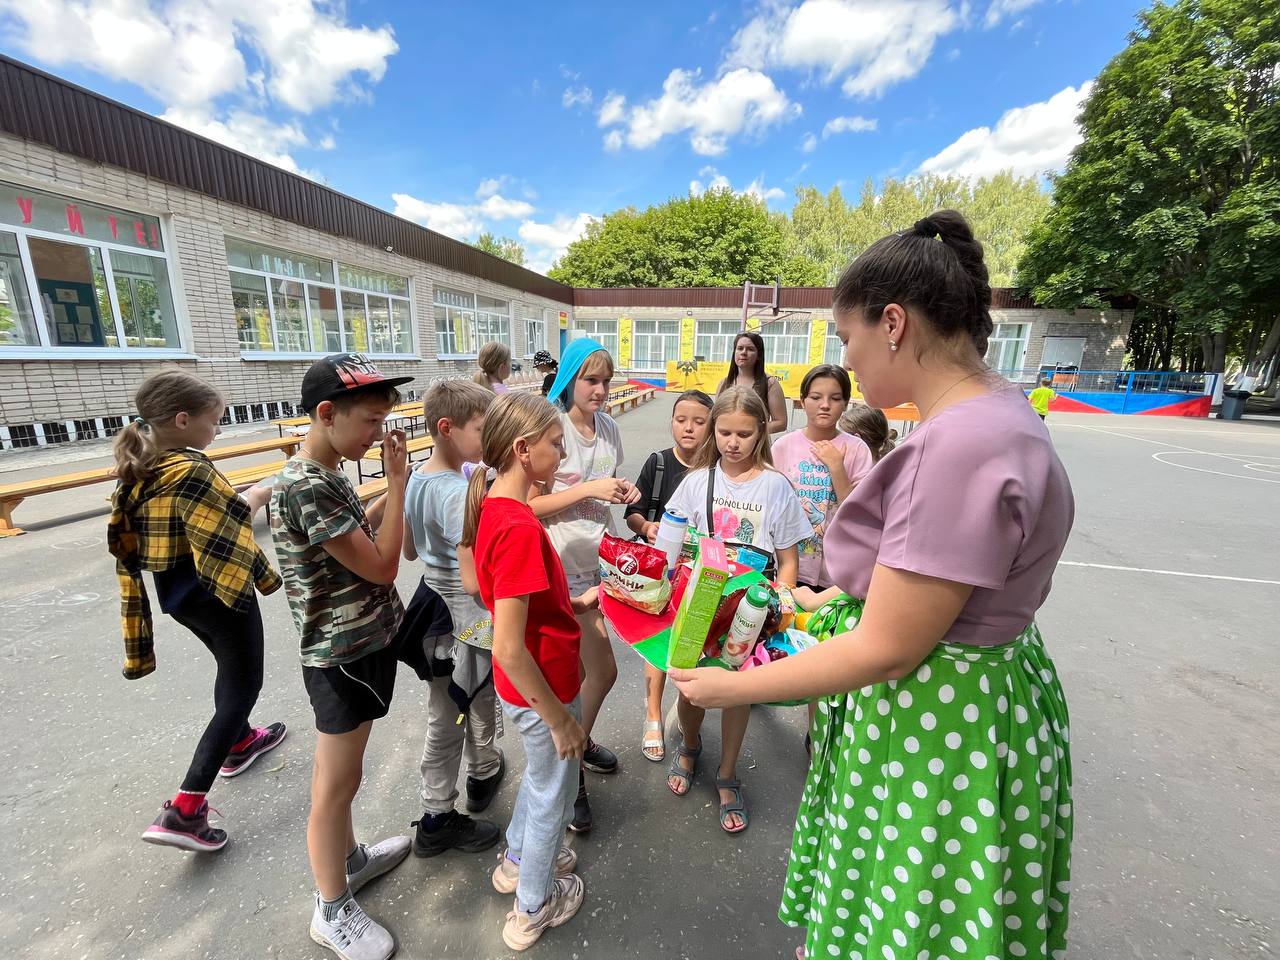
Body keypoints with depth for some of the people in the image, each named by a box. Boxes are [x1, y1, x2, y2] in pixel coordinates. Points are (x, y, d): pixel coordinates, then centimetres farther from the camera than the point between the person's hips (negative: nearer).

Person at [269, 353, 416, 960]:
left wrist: (392, 485, 3)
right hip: (345, 655, -9)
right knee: (337, 782, 10)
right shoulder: (307, 487, -26)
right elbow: (380, 566, -23)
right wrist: (397, 482, -19)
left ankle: (350, 859, 47)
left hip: (361, 642, 9)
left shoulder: (327, 474, 3)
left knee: (339, 772, 25)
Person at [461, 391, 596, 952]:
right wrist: (561, 718, -19)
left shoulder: (492, 507, -3)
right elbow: (509, 650, -30)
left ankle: (517, 861, 58)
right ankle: (533, 910, 47)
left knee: (540, 773, 33)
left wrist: (575, 603, 6)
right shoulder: (520, 527, -32)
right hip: (543, 690, -8)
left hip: (523, 686, 8)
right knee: (553, 795, 20)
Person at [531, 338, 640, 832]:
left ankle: (578, 743, 47)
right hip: (564, 569, -6)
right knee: (603, 670, 1)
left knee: (587, 671, 18)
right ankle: (572, 776, 26)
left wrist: (623, 492, -4)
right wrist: (588, 490, -23)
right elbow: (528, 505, -17)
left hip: (601, 561, 6)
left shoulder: (609, 428, 5)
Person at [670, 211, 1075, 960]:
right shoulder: (987, 408, 2)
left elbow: (886, 650, -26)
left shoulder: (962, 448, -30)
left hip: (943, 725, -9)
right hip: (958, 686, 9)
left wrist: (731, 688, -17)